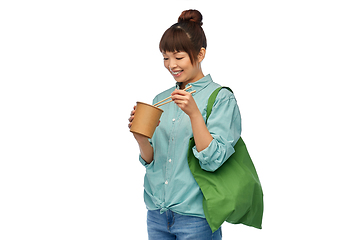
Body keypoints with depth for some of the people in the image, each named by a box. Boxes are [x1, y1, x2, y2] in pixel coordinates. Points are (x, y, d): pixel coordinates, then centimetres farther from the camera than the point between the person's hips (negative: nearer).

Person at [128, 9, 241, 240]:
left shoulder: (221, 98, -7)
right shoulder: (162, 99, 9)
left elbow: (213, 161, -16)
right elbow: (151, 160, 8)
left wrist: (194, 113, -24)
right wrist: (141, 137, -11)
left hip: (195, 216, -5)